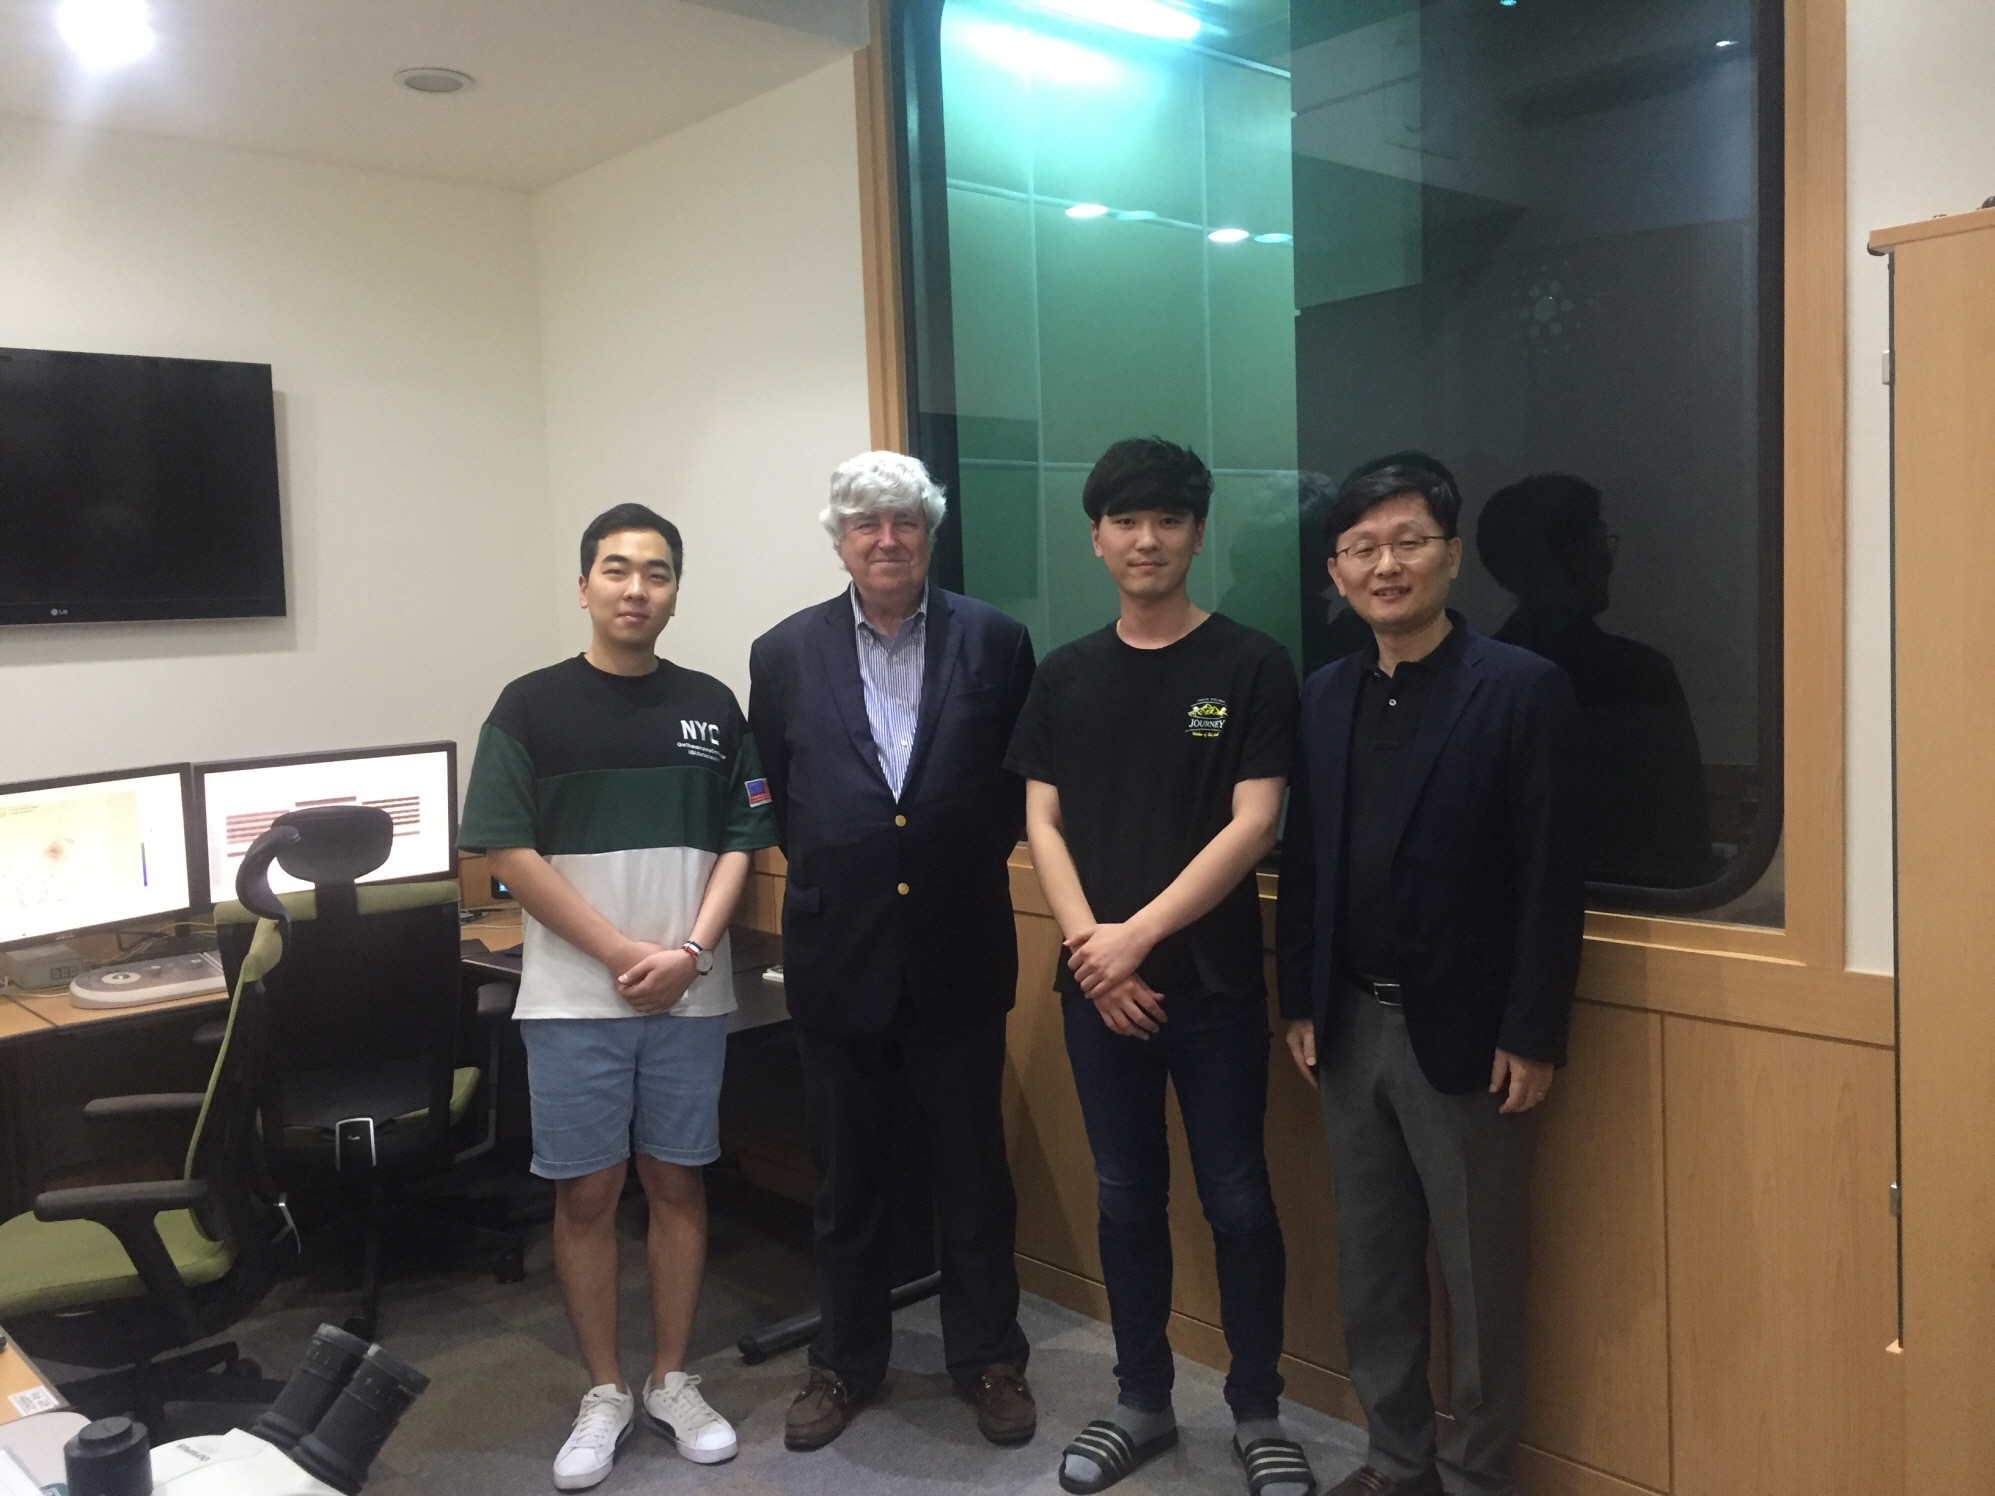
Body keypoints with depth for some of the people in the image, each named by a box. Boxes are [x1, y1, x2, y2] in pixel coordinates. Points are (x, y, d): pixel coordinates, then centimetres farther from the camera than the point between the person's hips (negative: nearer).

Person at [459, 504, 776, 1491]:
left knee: (678, 1184, 10)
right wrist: (619, 953, -12)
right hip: (575, 997, -2)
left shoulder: (711, 706, 6)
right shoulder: (531, 706, -3)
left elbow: (740, 842, 5)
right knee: (586, 1192, 5)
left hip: (691, 995, 2)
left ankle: (672, 1381, 25)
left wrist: (690, 951, -9)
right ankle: (604, 1393, 21)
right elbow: (508, 852, -7)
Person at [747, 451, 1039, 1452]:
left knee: (974, 1172, 12)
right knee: (845, 1177, 14)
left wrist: (970, 860, 1)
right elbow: (770, 797, 8)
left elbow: (1025, 779, 5)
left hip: (957, 954, -1)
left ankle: (989, 1359, 29)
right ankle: (845, 1361, 32)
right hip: (837, 955, 1)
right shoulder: (785, 653, 1)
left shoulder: (994, 641, -2)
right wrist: (830, 864, 5)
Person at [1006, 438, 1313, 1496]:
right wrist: (1093, 949, -9)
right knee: (1125, 1198, 12)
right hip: (1097, 984, 3)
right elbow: (1042, 825, 4)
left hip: (1215, 983, -3)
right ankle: (1142, 1403, 28)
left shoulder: (1251, 666, -4)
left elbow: (1253, 825, -10)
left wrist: (1138, 935, -14)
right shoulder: (1066, 675, 7)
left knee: (1238, 1201, 5)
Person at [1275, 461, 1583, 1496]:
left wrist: (1531, 1036, -14)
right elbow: (1303, 859, 9)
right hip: (1350, 1025, 5)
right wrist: (1300, 1004, 7)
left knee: (1481, 1279, 9)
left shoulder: (1522, 688, -9)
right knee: (1370, 1268, 16)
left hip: (1463, 1031, -5)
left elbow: (1547, 877, -12)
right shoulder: (1326, 696, 7)